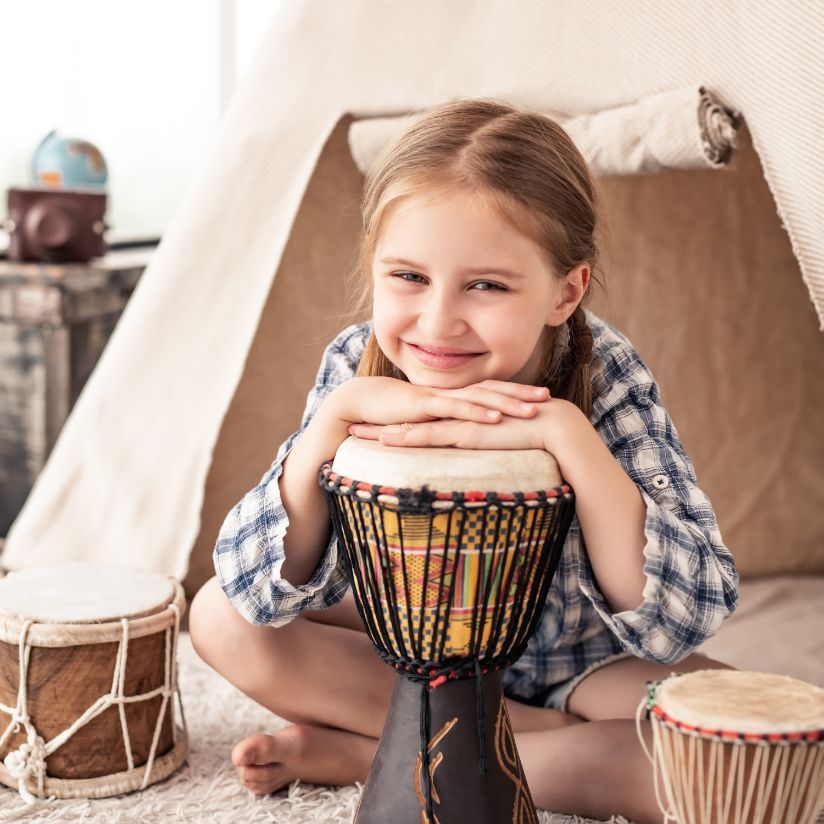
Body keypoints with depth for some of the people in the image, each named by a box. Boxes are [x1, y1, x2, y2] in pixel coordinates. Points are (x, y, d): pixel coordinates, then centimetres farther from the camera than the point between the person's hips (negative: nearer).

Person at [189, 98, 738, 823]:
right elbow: (263, 591, -26)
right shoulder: (357, 367, -22)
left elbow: (684, 619, -37)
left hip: (576, 660, -2)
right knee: (220, 616, -13)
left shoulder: (606, 381, -28)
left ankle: (358, 752, -17)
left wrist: (563, 432, -46)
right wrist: (339, 414, -40)